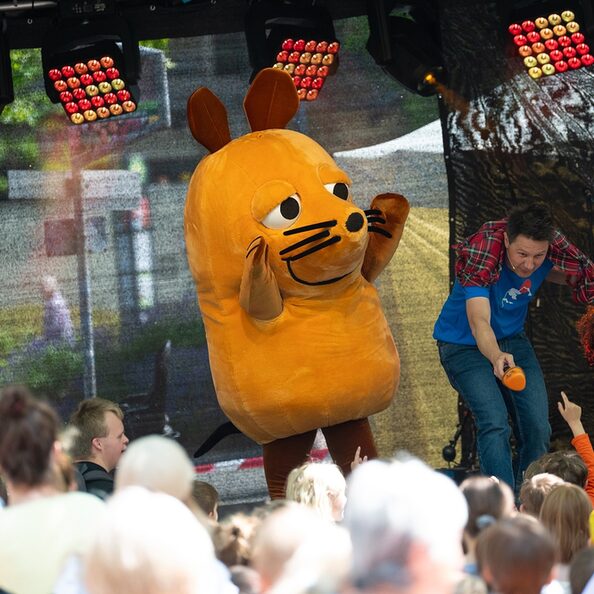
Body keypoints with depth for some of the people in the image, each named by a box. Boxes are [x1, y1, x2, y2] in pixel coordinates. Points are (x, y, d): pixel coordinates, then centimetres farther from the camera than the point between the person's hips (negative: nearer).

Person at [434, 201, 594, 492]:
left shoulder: (553, 247, -17)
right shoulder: (481, 257, -32)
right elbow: (479, 322, -44)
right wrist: (496, 356, -63)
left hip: (512, 340, 5)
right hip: (464, 345, -5)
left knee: (537, 427, -5)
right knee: (494, 424, -24)